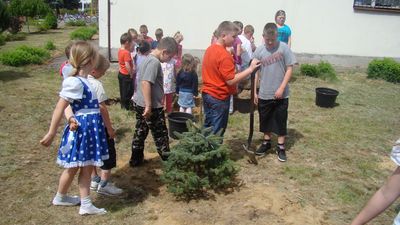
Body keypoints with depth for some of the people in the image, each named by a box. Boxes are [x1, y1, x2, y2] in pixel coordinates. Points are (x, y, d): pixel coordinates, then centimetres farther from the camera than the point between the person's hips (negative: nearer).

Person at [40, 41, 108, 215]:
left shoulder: (83, 80, 5)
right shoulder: (75, 82, -21)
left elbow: (68, 105, 9)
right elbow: (60, 107, -19)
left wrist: (71, 117, -8)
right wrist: (51, 133, -15)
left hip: (90, 128, 8)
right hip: (81, 128, -8)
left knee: (87, 167, 14)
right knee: (73, 167, 9)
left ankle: (86, 205, 26)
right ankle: (60, 198, 29)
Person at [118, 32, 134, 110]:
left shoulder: (120, 50, 3)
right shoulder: (126, 52, -23)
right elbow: (127, 65, -27)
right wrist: (131, 74, -17)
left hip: (121, 73, 9)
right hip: (126, 75, -9)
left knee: (122, 91, 19)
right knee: (128, 92, 4)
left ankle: (123, 105, 31)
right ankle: (126, 106, 12)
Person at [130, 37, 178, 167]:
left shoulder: (148, 58, 11)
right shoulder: (155, 62, -20)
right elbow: (145, 83, -30)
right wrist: (149, 106, -30)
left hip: (139, 103, 9)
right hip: (152, 107, -9)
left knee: (140, 132, 18)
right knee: (161, 135, 4)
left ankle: (136, 159, 28)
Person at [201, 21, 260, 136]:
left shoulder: (210, 49, 6)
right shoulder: (224, 55, -22)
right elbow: (231, 80, -24)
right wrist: (250, 69, -23)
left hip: (206, 93, 9)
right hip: (219, 98, -9)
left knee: (208, 128, 18)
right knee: (217, 132, 3)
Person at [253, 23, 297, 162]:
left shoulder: (284, 48, -9)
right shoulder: (259, 51, -2)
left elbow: (289, 69, -7)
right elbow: (256, 72, 4)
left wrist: (281, 88, -14)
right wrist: (254, 92, 3)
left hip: (281, 94, -2)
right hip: (264, 94, 2)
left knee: (281, 120, 7)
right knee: (265, 119, 15)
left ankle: (281, 147, 21)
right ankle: (266, 142, 34)